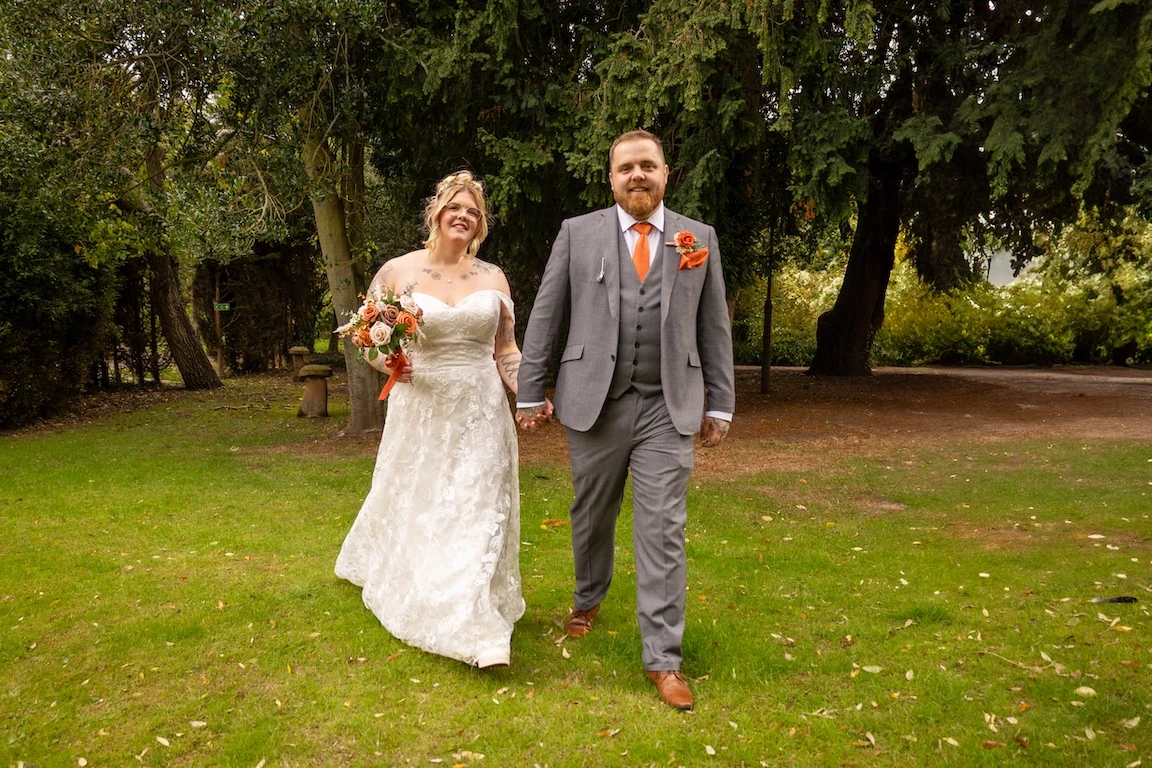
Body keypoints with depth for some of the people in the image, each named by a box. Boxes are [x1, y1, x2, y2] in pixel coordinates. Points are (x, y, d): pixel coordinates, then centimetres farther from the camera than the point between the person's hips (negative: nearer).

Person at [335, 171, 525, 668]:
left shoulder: (493, 278, 5)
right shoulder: (398, 271, -1)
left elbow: (506, 351, 8)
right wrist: (387, 362, -14)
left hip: (479, 414, 1)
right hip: (421, 412, -1)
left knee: (477, 511, 0)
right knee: (414, 509, 11)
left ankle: (472, 624, 9)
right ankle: (409, 596, 36)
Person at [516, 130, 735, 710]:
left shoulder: (699, 239, 8)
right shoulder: (578, 233, 5)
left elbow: (714, 326, 9)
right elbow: (544, 317, 4)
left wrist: (720, 403, 6)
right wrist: (529, 392, 1)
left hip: (669, 409, 0)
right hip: (594, 403, 0)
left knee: (663, 532, -2)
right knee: (591, 519, 15)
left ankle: (663, 658, 6)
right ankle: (588, 600, 42)